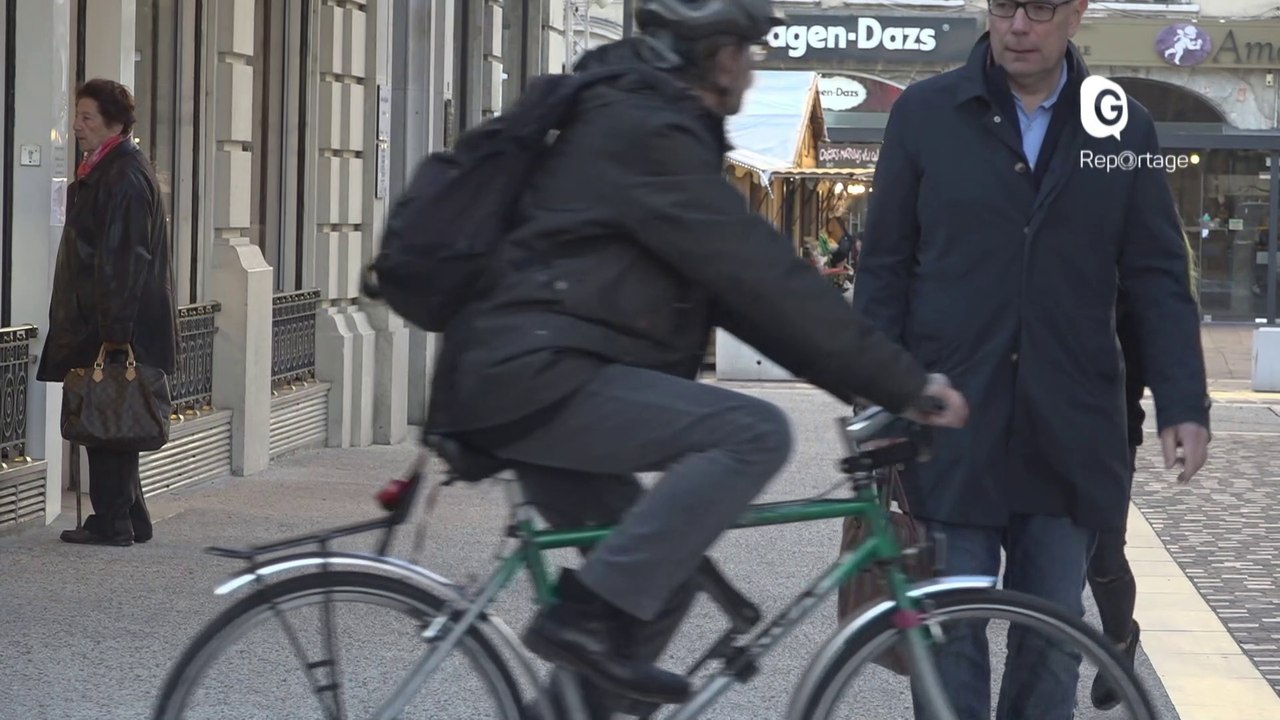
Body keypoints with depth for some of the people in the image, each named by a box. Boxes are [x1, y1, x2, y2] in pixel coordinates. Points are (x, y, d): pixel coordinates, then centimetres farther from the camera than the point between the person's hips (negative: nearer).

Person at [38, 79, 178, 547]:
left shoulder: (124, 177, -16)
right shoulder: (102, 171, 17)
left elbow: (125, 260, -20)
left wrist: (114, 330, -23)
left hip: (113, 330, -10)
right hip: (96, 325, 10)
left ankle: (113, 523, -3)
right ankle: (127, 521, 18)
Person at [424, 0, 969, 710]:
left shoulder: (640, 122, 20)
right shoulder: (646, 133, -12)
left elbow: (734, 291, 19)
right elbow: (765, 279, -18)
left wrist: (875, 380, 13)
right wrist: (905, 383, -16)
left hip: (517, 381, 11)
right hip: (535, 376, -11)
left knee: (657, 576, 13)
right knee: (754, 432, -20)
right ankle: (589, 616, -20)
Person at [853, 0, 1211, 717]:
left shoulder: (1123, 129, 7)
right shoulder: (926, 113, 3)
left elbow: (1158, 279, 7)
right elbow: (885, 267, 6)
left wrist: (1184, 407, -1)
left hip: (1069, 434, 1)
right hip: (953, 425, -1)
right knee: (951, 635, 0)